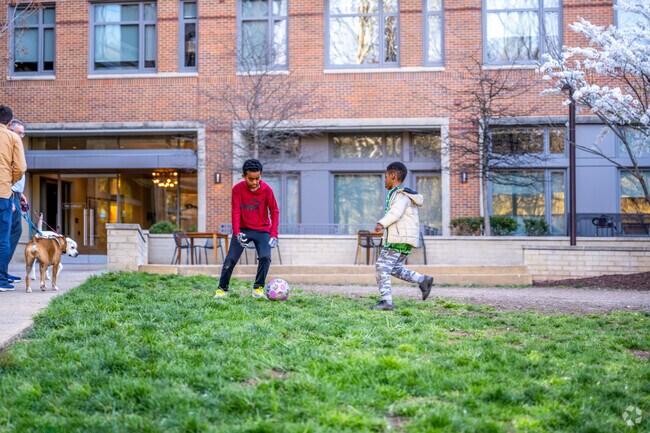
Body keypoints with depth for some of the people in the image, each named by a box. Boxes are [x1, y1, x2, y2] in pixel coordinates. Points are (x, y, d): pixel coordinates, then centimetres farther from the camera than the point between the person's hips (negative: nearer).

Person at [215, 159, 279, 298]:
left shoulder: (267, 190, -11)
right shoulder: (237, 189, -10)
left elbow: (274, 211, -7)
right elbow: (236, 212, -11)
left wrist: (274, 234, -16)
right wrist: (237, 232, -24)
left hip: (262, 230, 0)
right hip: (243, 229, 0)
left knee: (265, 257, -19)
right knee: (230, 259, -7)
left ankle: (258, 288, -1)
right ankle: (222, 289, 7)